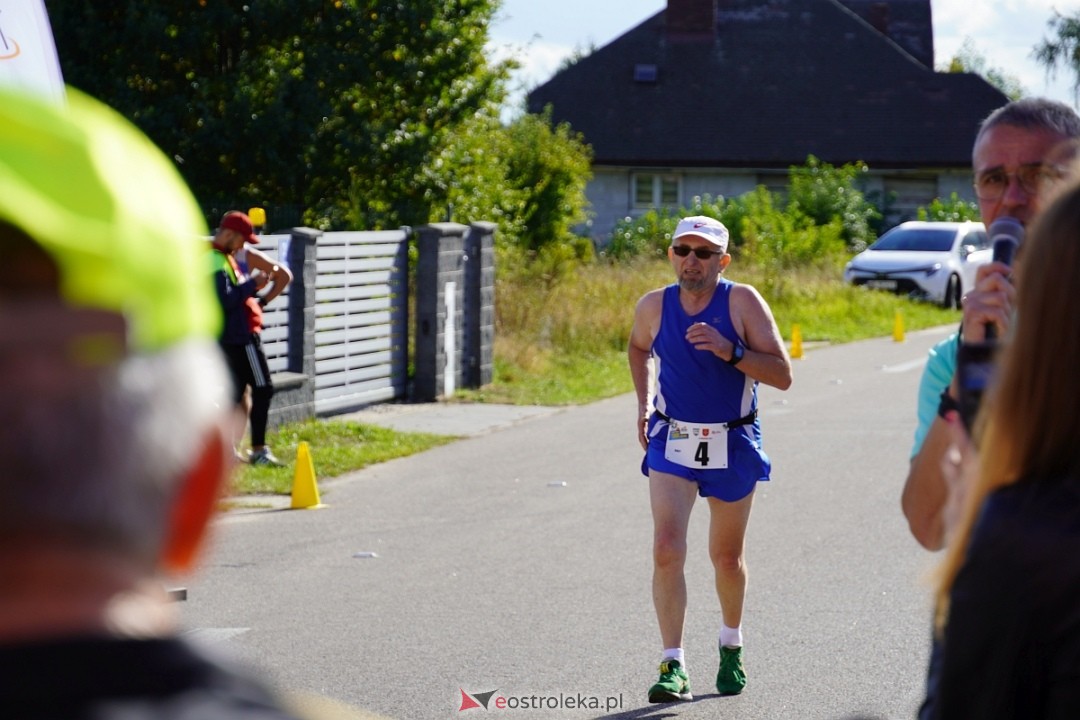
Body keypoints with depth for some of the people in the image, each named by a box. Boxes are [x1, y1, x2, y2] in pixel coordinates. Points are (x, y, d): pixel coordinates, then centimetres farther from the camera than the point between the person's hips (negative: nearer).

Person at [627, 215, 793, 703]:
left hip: (732, 445, -1)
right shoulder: (653, 306, -5)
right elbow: (638, 348, 20)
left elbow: (782, 376, -16)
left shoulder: (743, 302, -13)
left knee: (726, 557, 13)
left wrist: (730, 352, -28)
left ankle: (731, 645, 39)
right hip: (672, 443, 1)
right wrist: (643, 402, 9)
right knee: (667, 551, -15)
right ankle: (673, 666, -12)